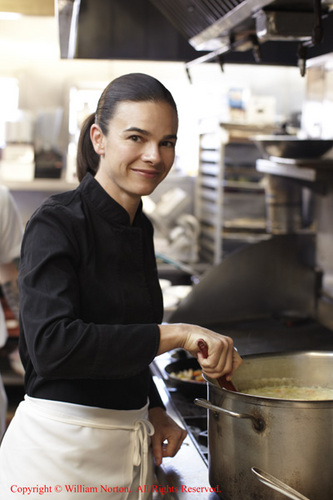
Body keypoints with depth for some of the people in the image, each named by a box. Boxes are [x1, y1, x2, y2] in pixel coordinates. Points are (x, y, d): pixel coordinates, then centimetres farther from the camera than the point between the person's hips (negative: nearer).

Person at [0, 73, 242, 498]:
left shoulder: (140, 227, 7)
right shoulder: (56, 224, -16)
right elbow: (52, 344, -28)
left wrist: (153, 410, 5)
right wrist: (175, 335, -28)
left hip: (129, 446, 7)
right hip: (60, 444, -7)